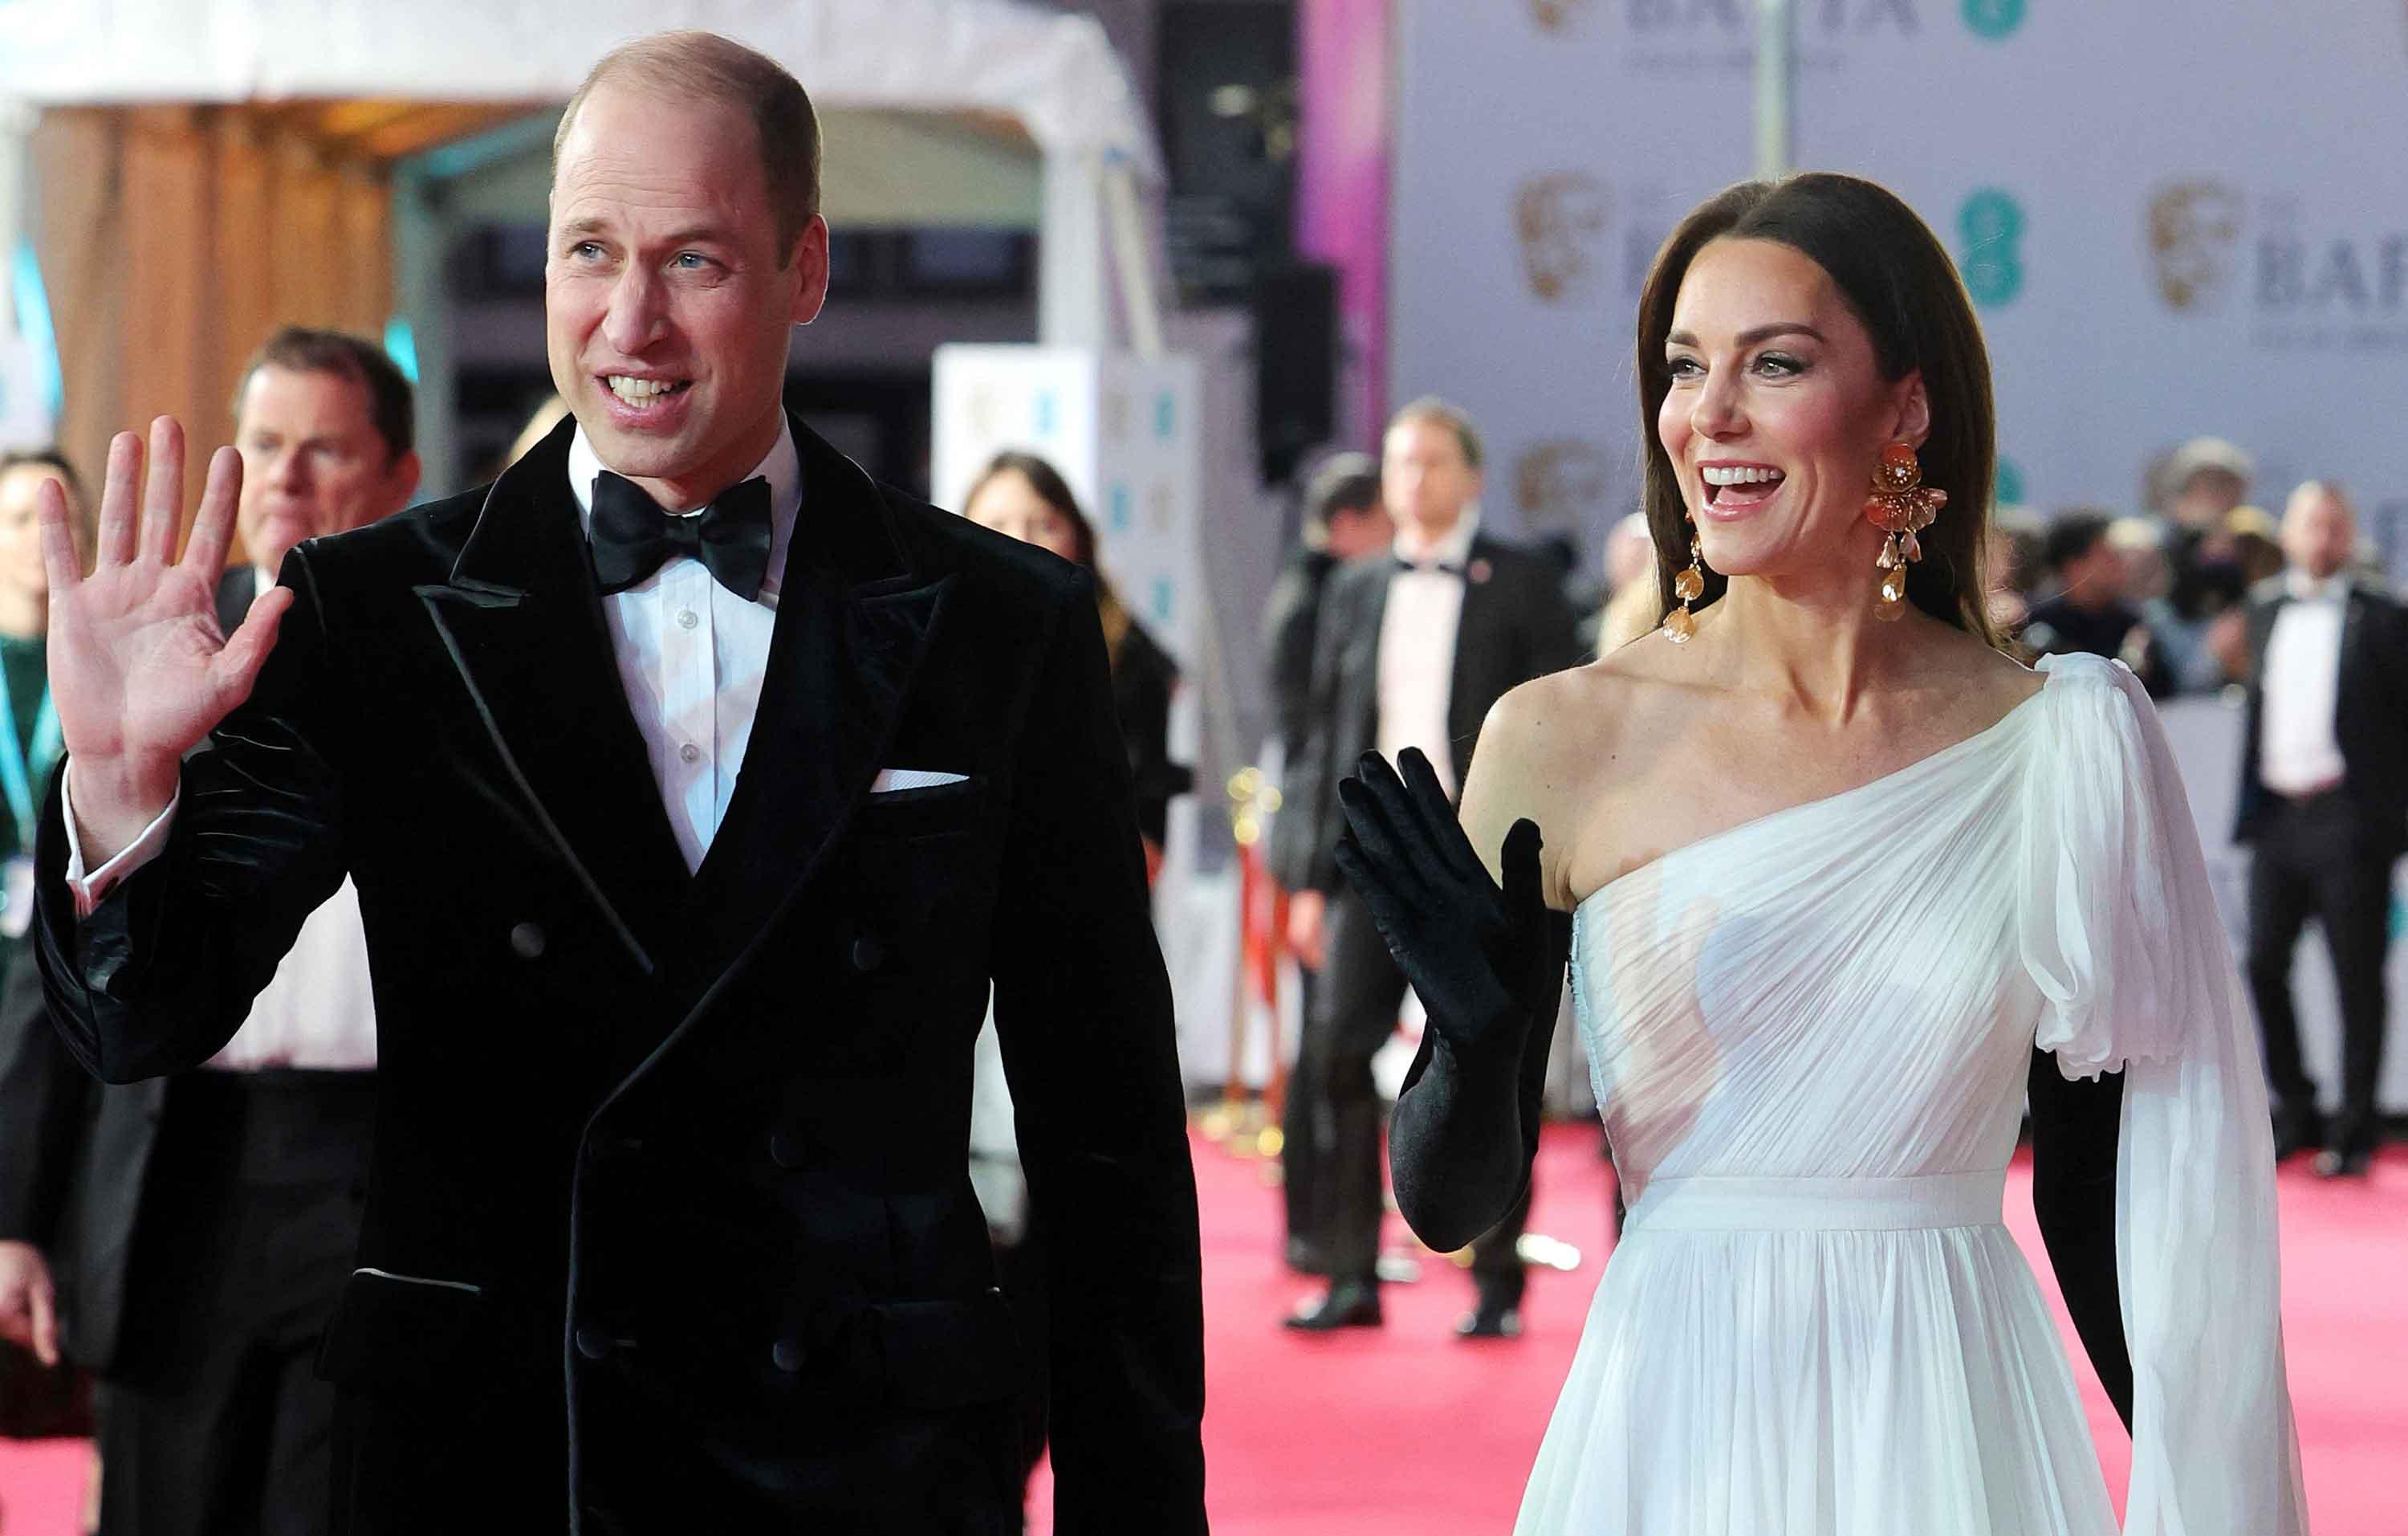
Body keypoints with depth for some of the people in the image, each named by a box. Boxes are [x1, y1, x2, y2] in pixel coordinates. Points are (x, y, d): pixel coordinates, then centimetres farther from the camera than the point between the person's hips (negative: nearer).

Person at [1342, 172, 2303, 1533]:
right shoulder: (1566, 741, -6)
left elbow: (2099, 1188, 6)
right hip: (1687, 1425, -1)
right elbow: (1450, 1203, -3)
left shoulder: (2060, 746, -2)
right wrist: (1478, 1031, -22)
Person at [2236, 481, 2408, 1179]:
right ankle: (2294, 1111, 20)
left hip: (2350, 822, -5)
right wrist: (2250, 800, 15)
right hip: (2276, 815, 5)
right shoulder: (2265, 608, 14)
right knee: (2264, 964, 5)